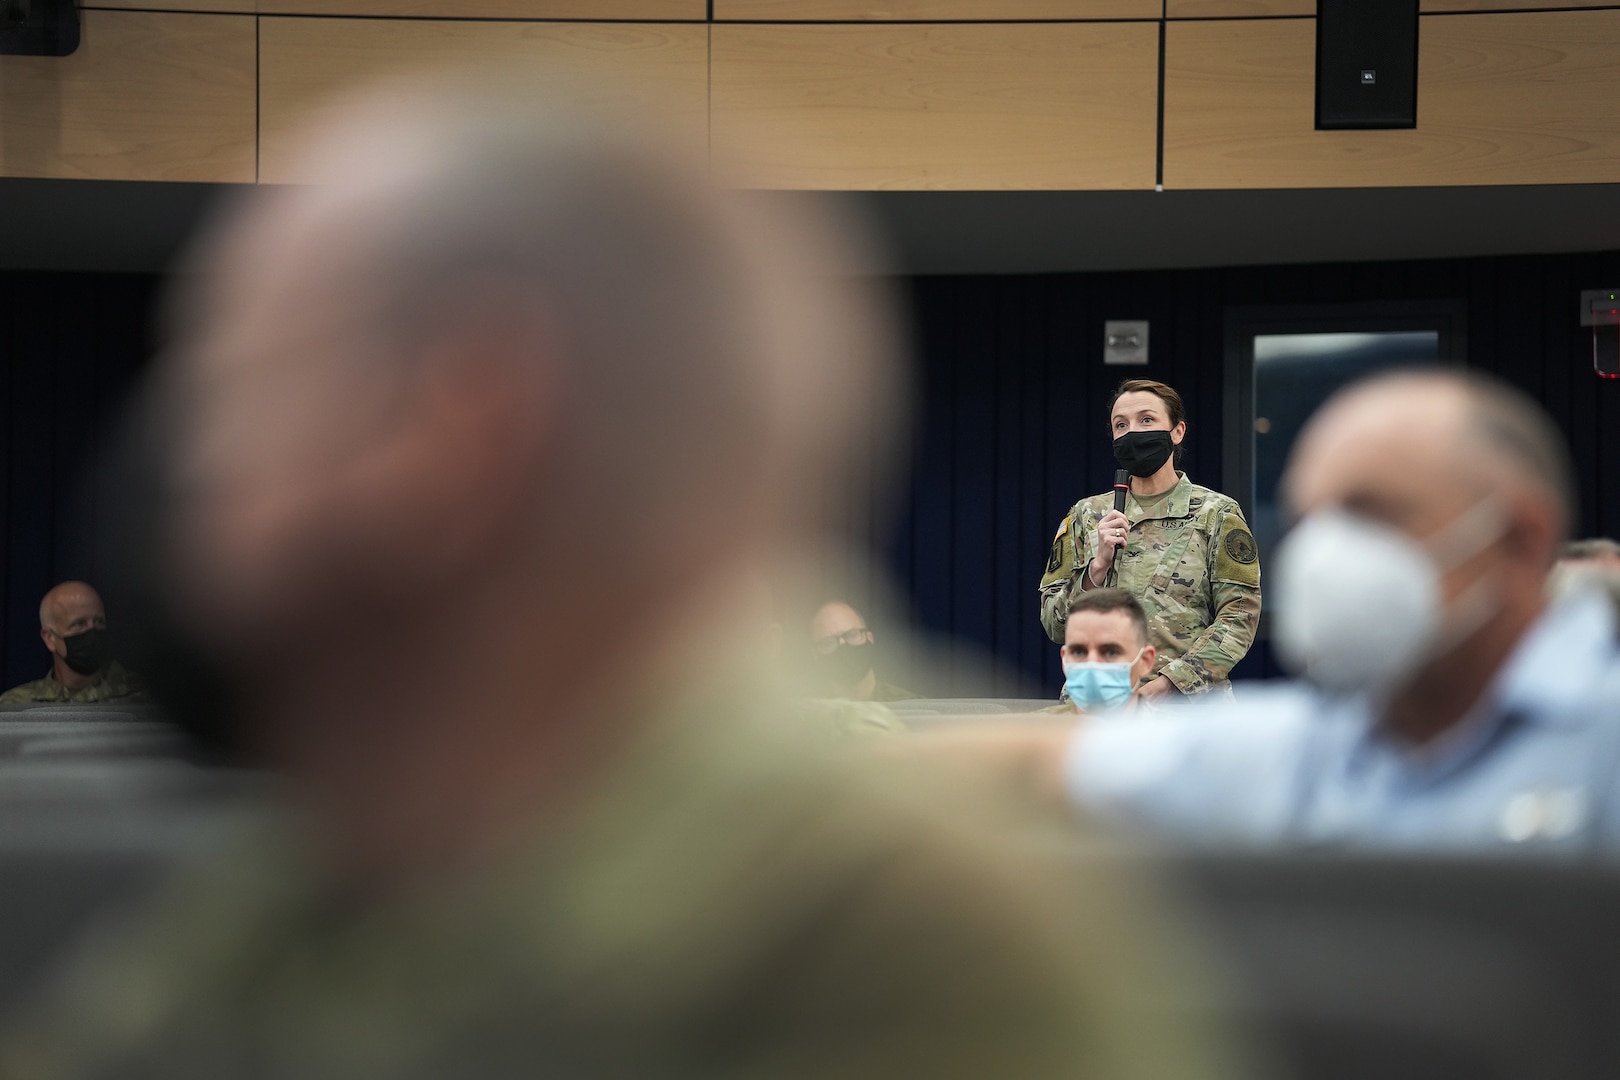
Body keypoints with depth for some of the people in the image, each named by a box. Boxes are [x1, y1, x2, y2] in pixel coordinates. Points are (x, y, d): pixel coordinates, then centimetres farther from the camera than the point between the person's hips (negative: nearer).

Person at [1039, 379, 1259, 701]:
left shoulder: (1216, 514, 7)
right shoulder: (1086, 516, 15)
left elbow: (1239, 615, -2)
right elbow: (1054, 625, 11)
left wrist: (1163, 684, -12)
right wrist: (1098, 568, -6)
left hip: (1187, 702, -2)